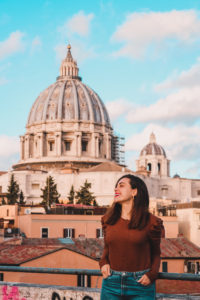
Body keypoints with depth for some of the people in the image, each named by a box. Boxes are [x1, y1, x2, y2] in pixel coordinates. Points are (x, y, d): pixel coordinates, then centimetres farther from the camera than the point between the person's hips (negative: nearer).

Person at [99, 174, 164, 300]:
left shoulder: (151, 222, -3)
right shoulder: (108, 220, 7)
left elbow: (156, 253, 6)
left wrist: (152, 274, -8)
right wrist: (103, 263, -1)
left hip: (140, 284, -3)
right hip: (111, 283, 3)